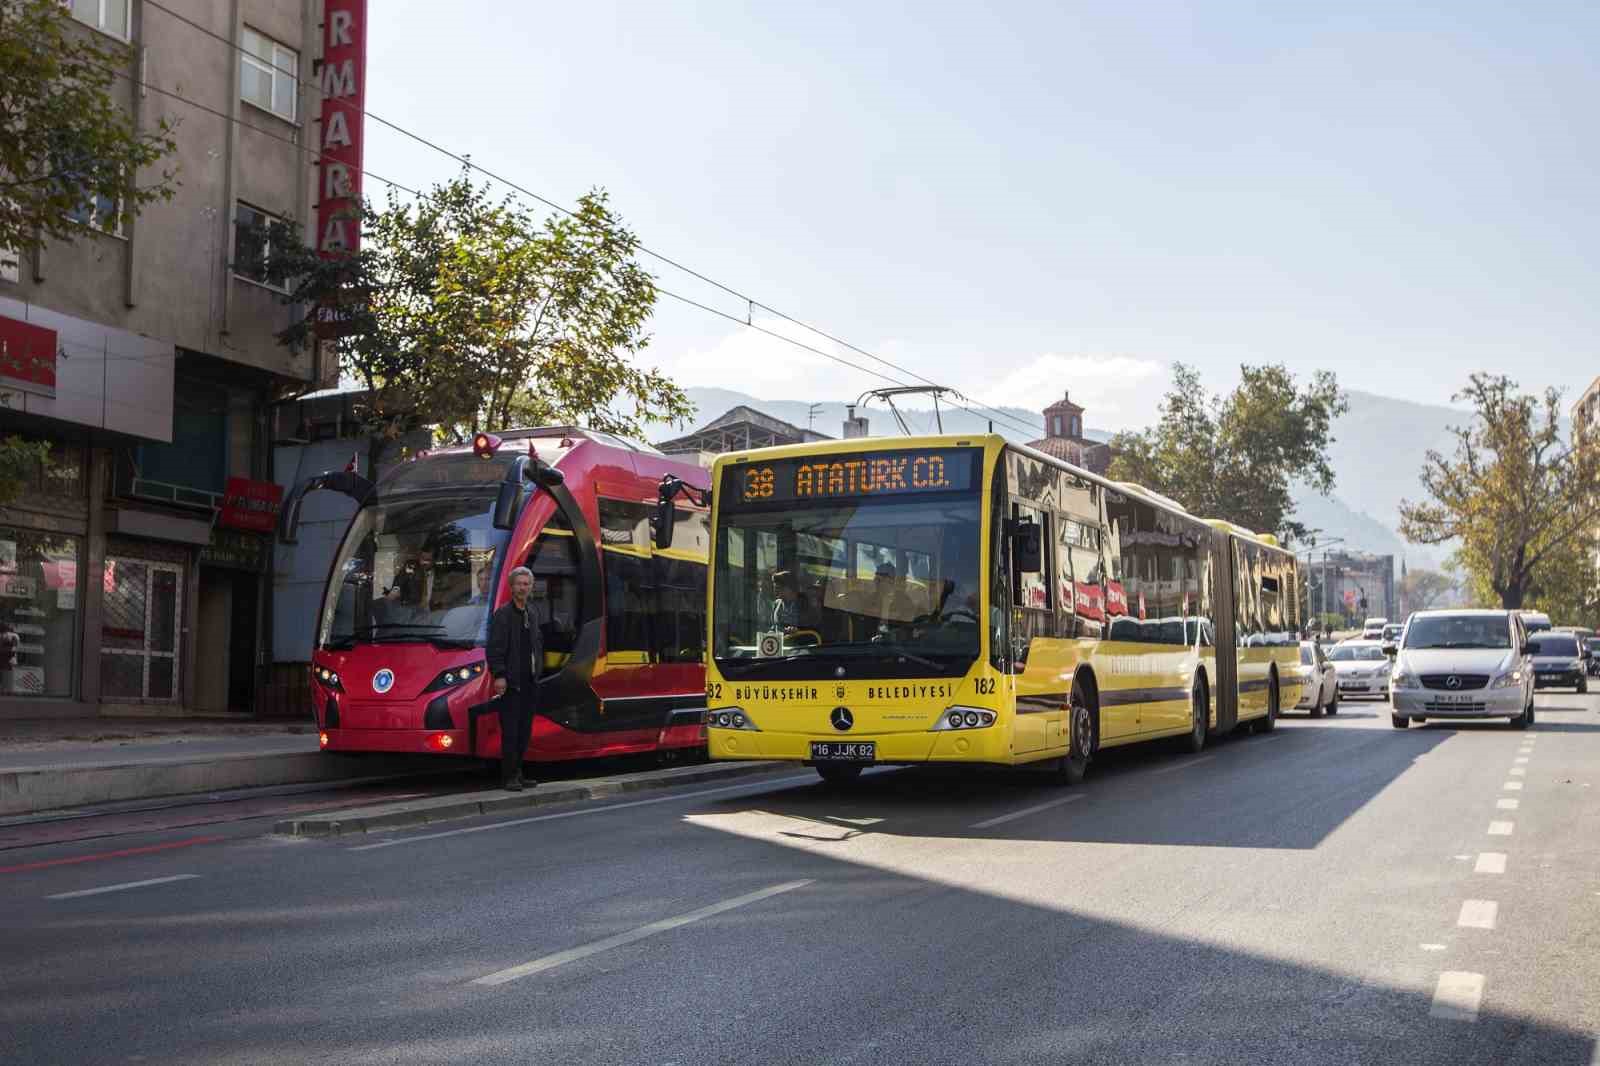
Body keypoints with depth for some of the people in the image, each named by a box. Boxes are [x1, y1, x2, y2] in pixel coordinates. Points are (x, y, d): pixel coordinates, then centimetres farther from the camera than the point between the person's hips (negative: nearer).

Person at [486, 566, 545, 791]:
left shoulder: (533, 612, 14)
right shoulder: (502, 615, -8)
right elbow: (494, 649, -13)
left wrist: (539, 667, 13)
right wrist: (499, 676, -19)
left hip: (530, 682, 7)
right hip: (511, 683, -7)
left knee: (525, 731, 10)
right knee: (510, 731, -4)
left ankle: (517, 773, 19)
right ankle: (509, 777, 1)